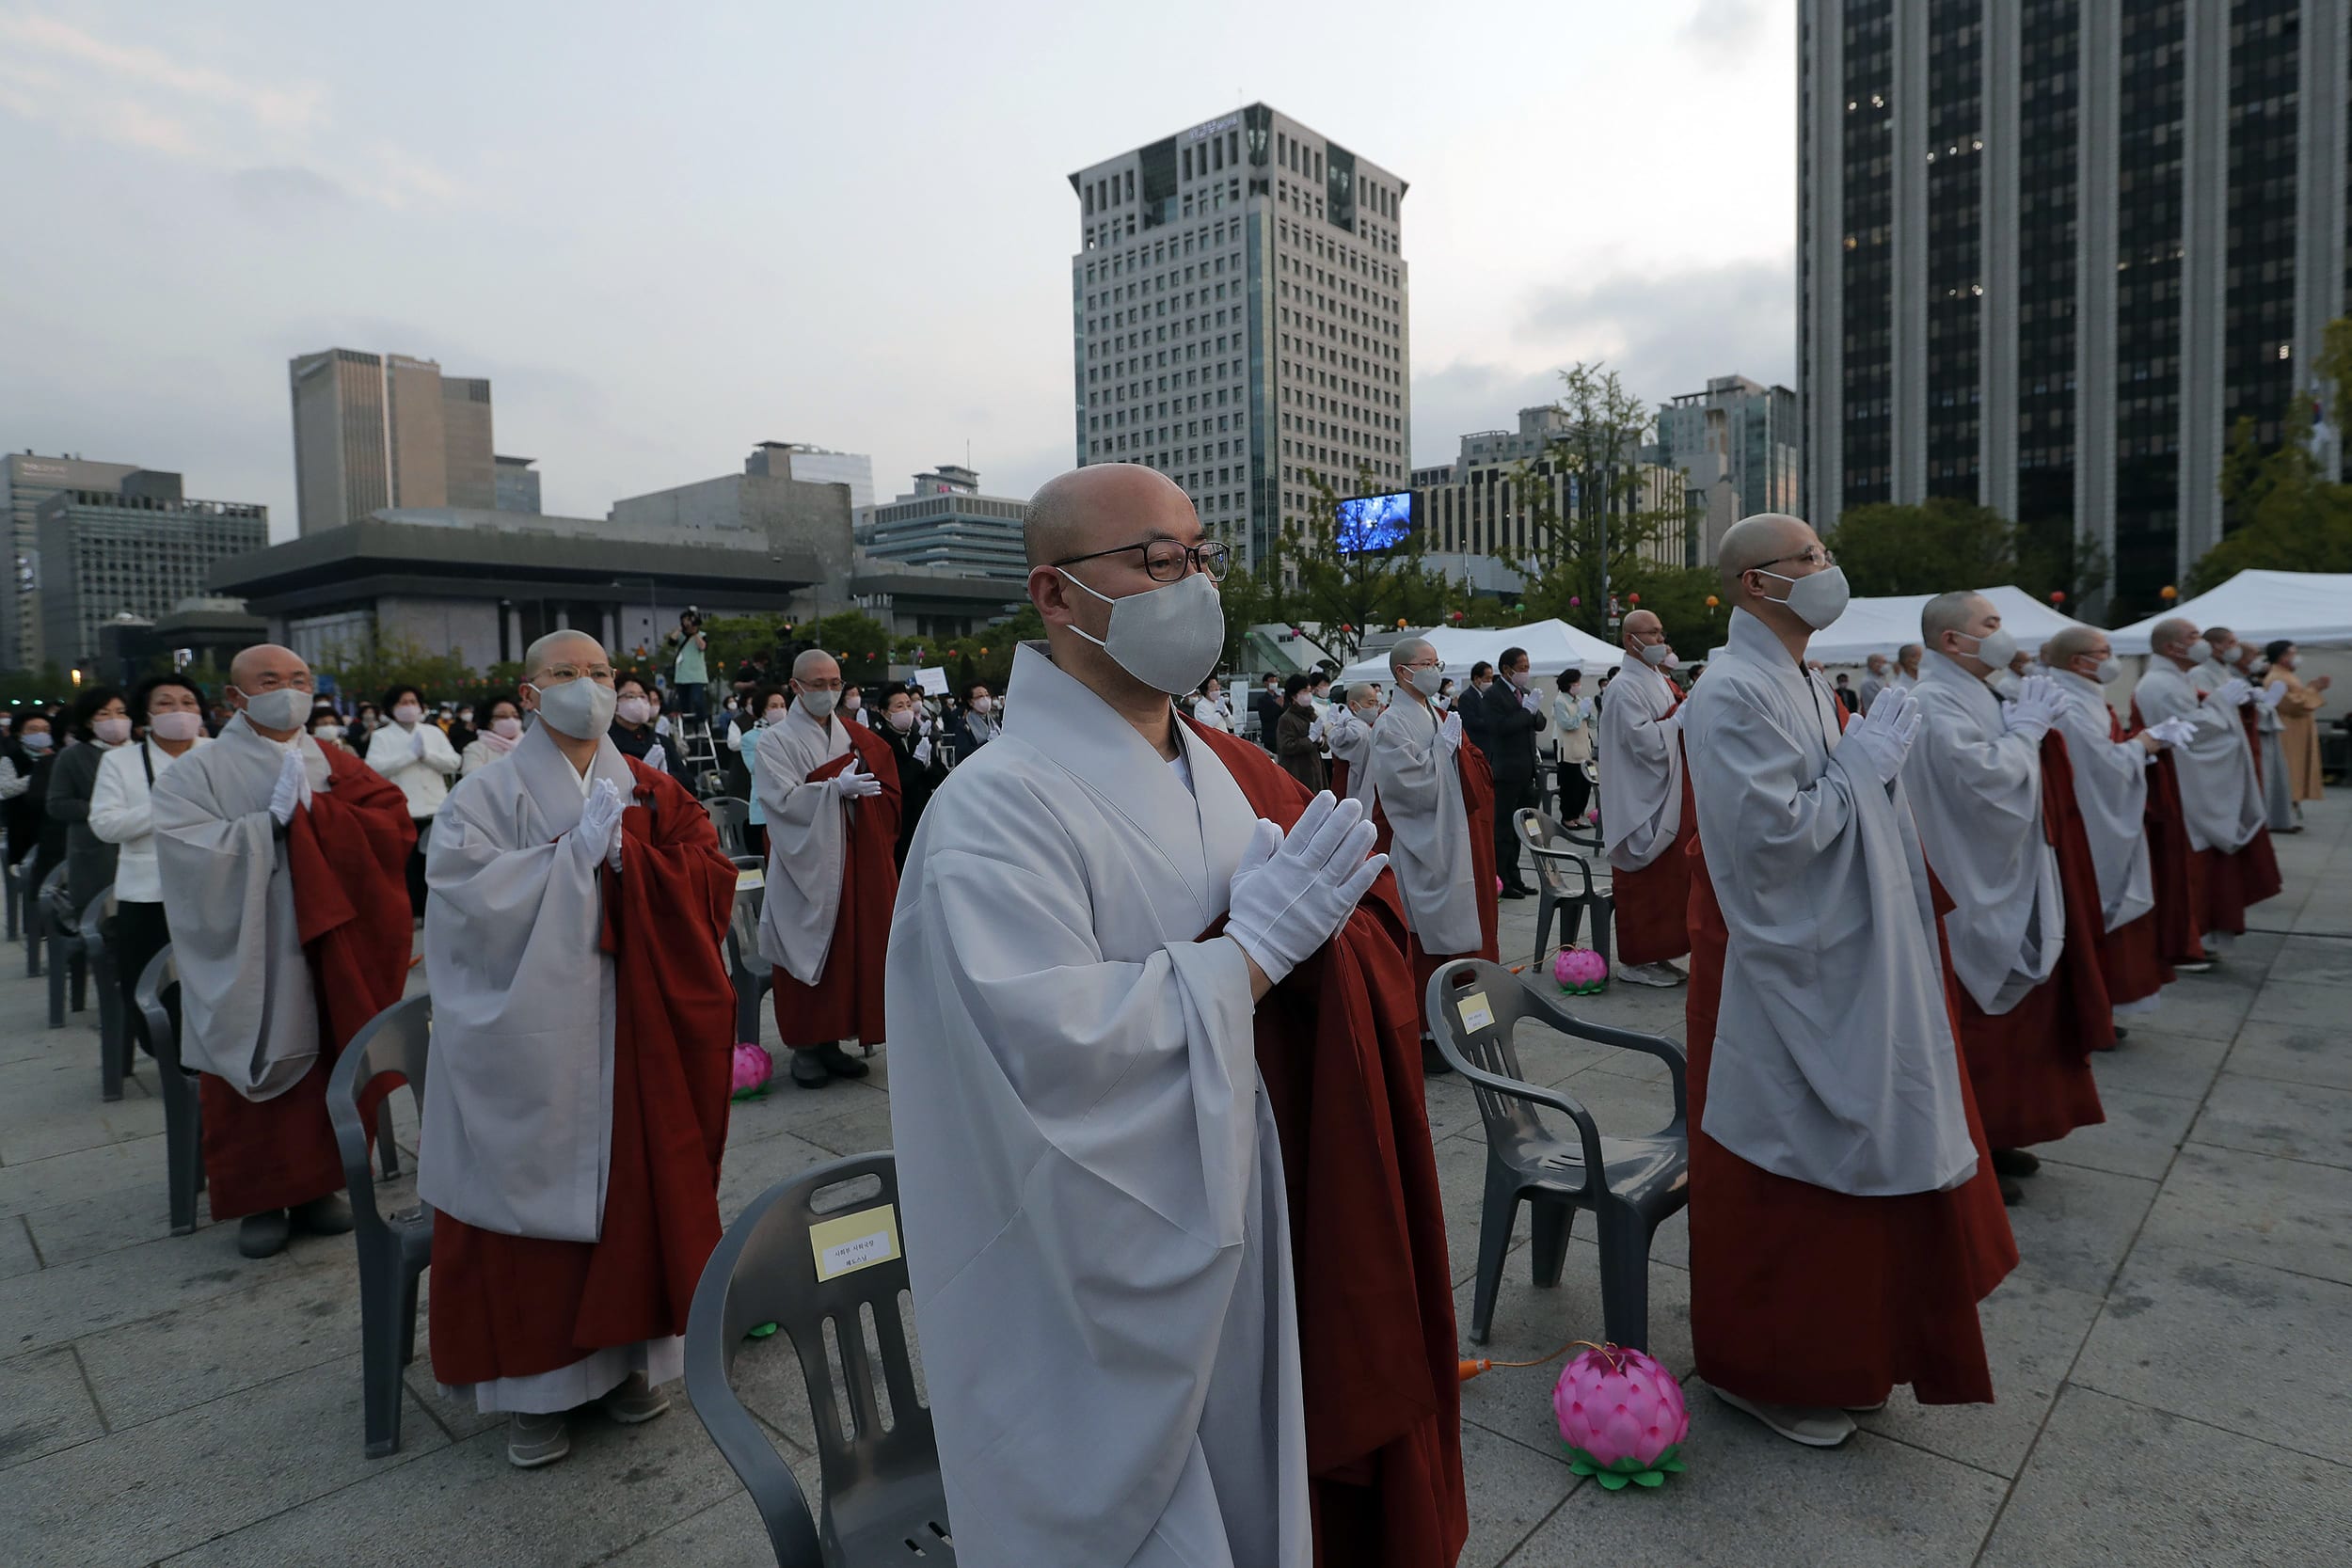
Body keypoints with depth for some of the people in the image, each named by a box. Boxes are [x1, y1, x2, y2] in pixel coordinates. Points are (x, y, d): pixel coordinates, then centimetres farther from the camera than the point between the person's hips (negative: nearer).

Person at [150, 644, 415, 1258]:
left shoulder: (336, 767, 8)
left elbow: (397, 826, -6)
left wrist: (310, 812, -14)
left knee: (330, 1075, 6)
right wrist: (273, 820, -19)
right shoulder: (194, 773, -1)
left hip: (328, 956, 2)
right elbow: (194, 855, -15)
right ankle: (258, 1199, 21)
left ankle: (317, 1183, 23)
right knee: (255, 1078, 5)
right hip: (244, 961, -2)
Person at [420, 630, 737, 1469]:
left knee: (636, 1183, 9)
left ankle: (631, 1353, 27)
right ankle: (536, 1380, 20)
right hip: (528, 1037, -2)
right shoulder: (487, 795, 0)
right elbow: (473, 898, -14)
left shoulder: (652, 793, 8)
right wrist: (581, 850, -16)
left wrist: (627, 852, -14)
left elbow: (709, 879, -1)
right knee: (536, 1193, 4)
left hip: (634, 1033, 3)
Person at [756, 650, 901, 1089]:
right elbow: (783, 801, -14)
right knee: (809, 952, -1)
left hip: (855, 864, 4)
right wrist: (836, 788, -22)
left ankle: (830, 1041, 16)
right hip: (806, 868, -4)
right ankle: (805, 1048, 9)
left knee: (849, 952, 5)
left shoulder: (858, 738, 12)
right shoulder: (776, 741, -2)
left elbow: (885, 793, 8)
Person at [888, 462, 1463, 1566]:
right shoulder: (1002, 802, -19)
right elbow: (1050, 1040, -31)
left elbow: (1376, 938, 7)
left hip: (1262, 1249, 7)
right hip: (1108, 1299, -6)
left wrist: (1309, 935, -15)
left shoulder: (1234, 775, 4)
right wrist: (1255, 949, -22)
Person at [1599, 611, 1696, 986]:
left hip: (1670, 796, 9)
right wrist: (1680, 719, -14)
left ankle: (1655, 954, 20)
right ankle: (1635, 961, 5)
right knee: (1644, 881, -4)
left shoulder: (1657, 680, 14)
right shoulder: (1625, 688, -15)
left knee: (1667, 878, 12)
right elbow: (1643, 741, -23)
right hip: (1643, 801, -9)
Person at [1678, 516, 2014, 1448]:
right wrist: (1865, 759, -15)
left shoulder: (1801, 681, 12)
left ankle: (1832, 1348, 38)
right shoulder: (1732, 693, -20)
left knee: (1844, 1157, 20)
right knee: (1780, 1171, 2)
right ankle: (1758, 1370, 22)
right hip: (1778, 974, -10)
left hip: (1837, 965, 10)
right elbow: (1774, 831, -25)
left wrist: (1877, 761, 4)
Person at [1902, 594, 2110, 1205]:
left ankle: (1994, 1137, 30)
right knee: (1978, 1026, -1)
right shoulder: (1934, 705, -19)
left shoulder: (1977, 697, 13)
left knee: (2012, 1020, 17)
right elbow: (1986, 778, -28)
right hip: (1974, 897, -11)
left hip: (2009, 888, 11)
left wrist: (2032, 724, 4)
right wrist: (2026, 728, -14)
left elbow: (2025, 781, 20)